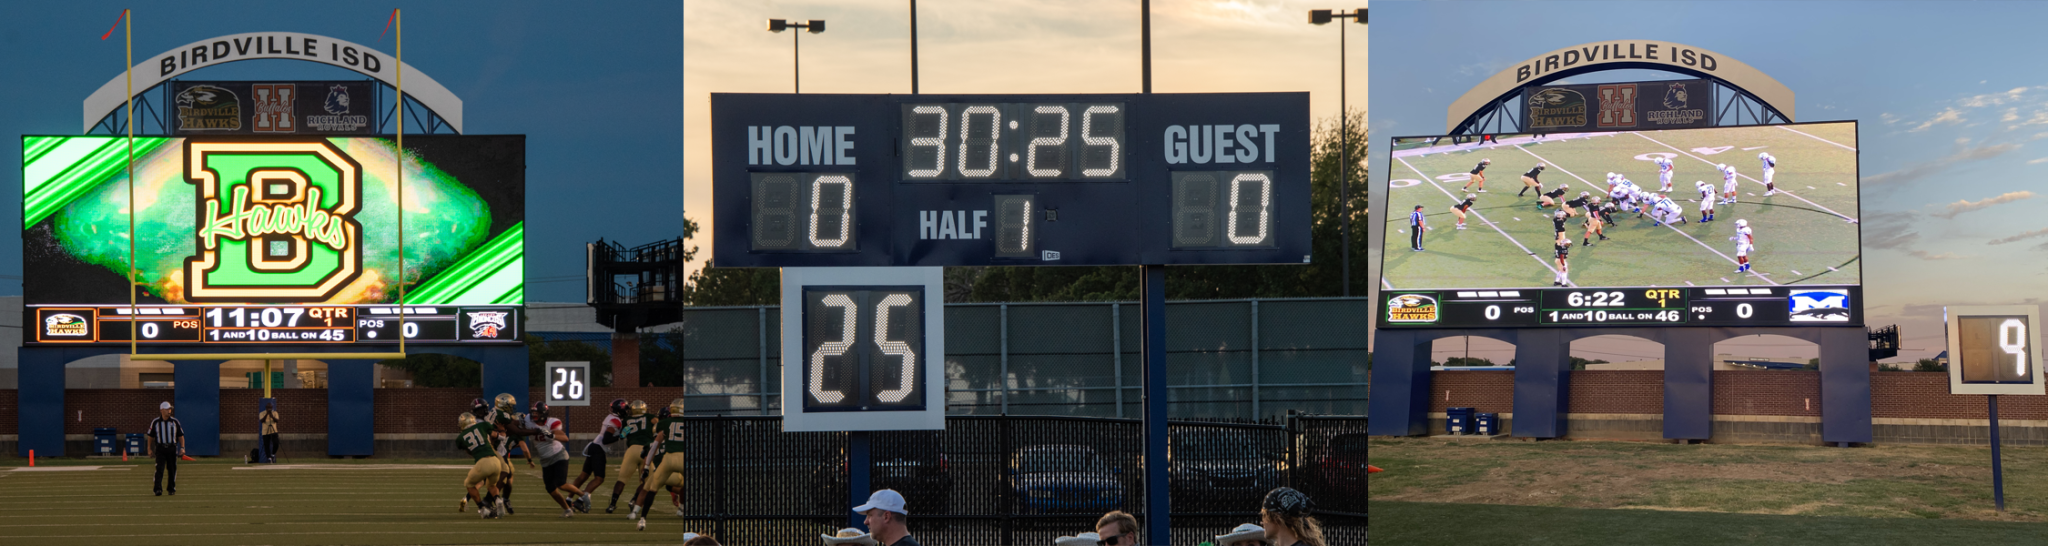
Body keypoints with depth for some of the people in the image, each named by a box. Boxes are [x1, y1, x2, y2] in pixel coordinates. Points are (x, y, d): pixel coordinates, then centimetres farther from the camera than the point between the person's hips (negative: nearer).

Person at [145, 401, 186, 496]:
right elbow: (150, 436, 10)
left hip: (172, 448, 2)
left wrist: (182, 447, 1)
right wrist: (149, 448, 6)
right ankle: (157, 489, -19)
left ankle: (172, 489, 19)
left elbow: (180, 435, 10)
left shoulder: (175, 422, 5)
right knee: (159, 468, -14)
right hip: (160, 449, -2)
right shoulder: (155, 422, 2)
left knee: (172, 469, 5)